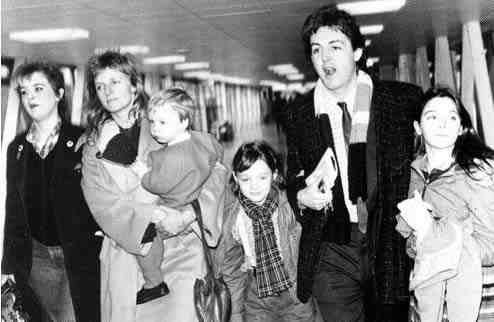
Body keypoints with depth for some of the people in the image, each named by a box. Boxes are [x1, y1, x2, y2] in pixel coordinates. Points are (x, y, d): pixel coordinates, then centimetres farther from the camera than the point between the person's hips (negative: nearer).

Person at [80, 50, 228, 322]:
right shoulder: (94, 147, 11)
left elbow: (216, 170, 0)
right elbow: (103, 204, -4)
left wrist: (191, 212, -16)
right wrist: (155, 216, -19)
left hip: (179, 245, -2)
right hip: (126, 251, 2)